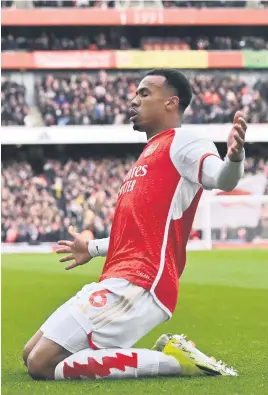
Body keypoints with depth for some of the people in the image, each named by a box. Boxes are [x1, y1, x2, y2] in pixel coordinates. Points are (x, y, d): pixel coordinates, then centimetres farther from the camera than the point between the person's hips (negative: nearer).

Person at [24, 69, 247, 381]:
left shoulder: (181, 142, -5)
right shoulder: (153, 152, 24)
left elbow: (221, 178, -25)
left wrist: (234, 157, -48)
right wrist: (92, 249, 46)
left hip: (137, 286, -10)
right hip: (118, 282, 10)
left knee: (43, 365, -19)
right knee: (31, 355, 14)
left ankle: (172, 359, -11)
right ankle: (167, 354, 5)